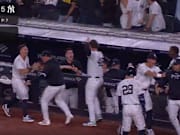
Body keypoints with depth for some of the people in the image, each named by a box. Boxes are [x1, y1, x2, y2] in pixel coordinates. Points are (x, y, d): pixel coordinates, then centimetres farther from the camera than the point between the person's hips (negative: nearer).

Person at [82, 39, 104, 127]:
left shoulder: (93, 54, -18)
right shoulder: (100, 54, 5)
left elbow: (88, 51, -36)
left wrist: (88, 43, -20)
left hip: (93, 79, -9)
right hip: (100, 79, 9)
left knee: (90, 100, -4)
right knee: (94, 97, 28)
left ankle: (92, 121, -6)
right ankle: (98, 115, 32)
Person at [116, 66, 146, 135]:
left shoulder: (120, 84, 5)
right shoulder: (136, 82, -4)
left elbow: (119, 97, 11)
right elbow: (141, 96, -5)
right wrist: (143, 107, 3)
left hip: (125, 108, 3)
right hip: (136, 107, -3)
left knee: (125, 127, 9)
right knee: (141, 127, 5)